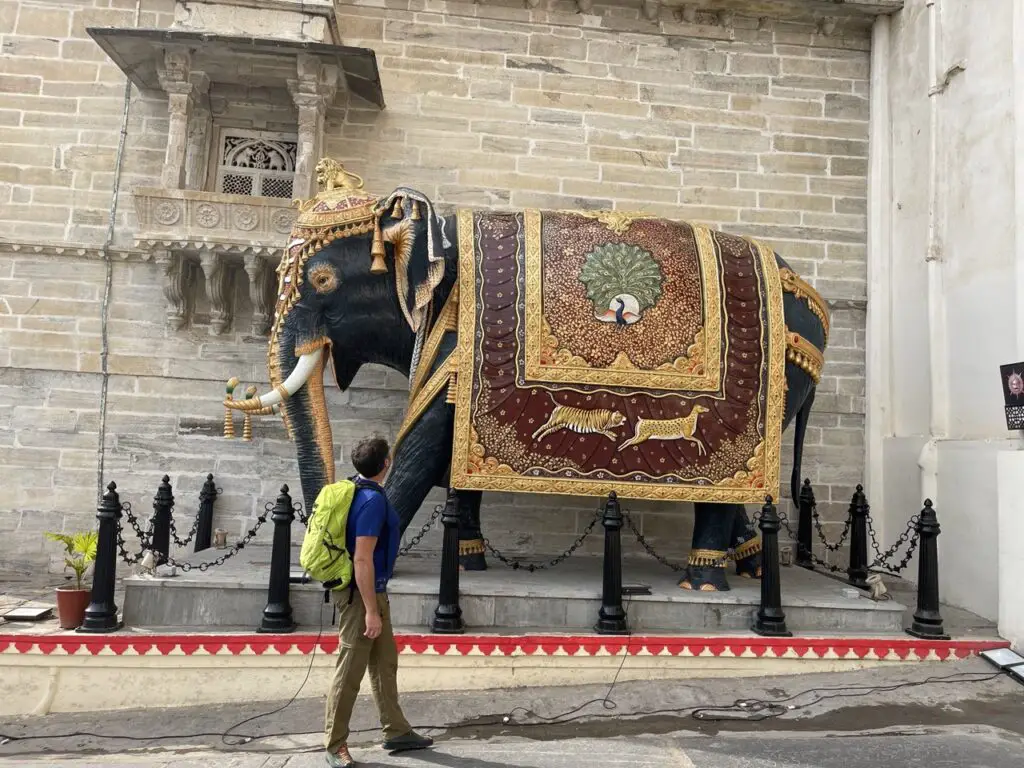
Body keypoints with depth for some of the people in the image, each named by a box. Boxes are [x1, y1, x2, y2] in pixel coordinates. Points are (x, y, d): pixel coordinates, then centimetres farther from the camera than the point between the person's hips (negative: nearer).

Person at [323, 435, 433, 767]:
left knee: (385, 664, 16)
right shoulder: (373, 500, -22)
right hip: (362, 594, -10)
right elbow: (362, 559, -25)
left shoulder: (357, 491, 8)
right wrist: (371, 610, -23)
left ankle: (397, 732, 26)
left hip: (372, 591, 10)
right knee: (351, 670, 1)